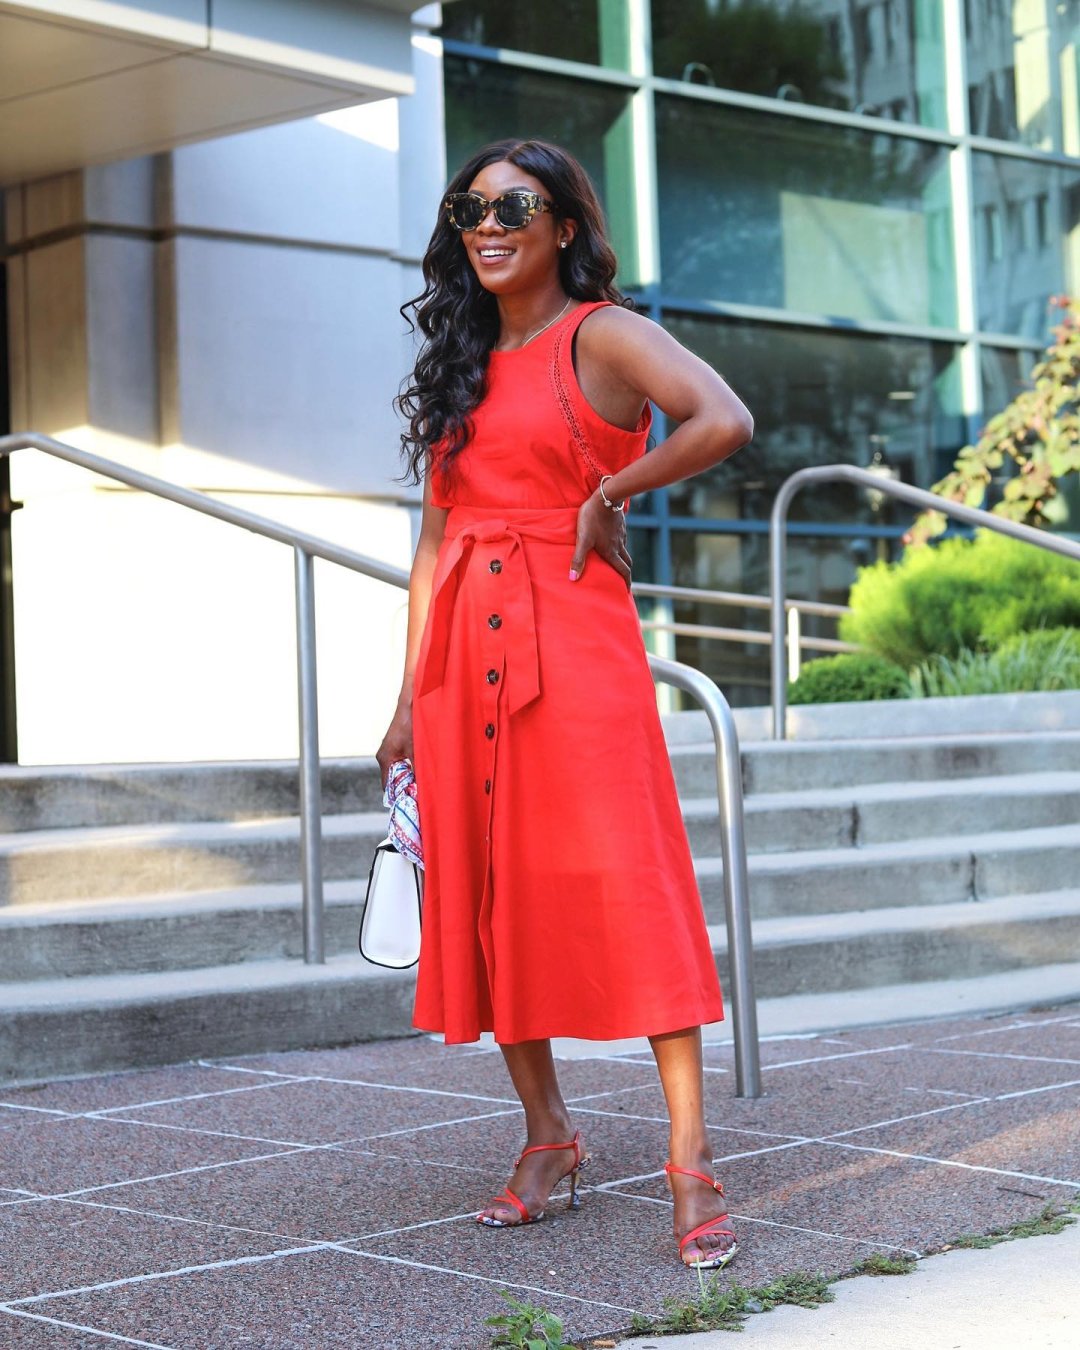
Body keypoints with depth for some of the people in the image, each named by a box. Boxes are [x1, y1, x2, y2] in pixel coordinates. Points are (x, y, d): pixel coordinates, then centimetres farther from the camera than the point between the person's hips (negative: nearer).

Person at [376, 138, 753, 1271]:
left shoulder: (600, 334, -1)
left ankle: (691, 1159, -8)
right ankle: (547, 1137, 17)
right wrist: (412, 697, 12)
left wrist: (605, 495, -9)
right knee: (489, 887, 6)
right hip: (466, 649, 7)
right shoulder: (461, 367, 18)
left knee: (625, 880, -10)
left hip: (573, 638, -6)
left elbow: (723, 422, -20)